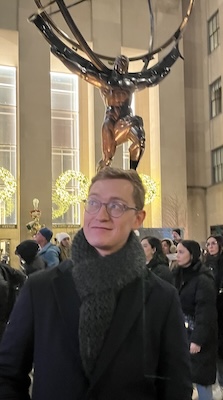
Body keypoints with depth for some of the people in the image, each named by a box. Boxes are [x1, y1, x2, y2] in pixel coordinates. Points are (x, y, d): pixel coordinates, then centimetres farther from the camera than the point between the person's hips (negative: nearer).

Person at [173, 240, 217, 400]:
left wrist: (198, 339, -22)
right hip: (182, 330, 7)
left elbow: (205, 311, -20)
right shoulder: (179, 274, 7)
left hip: (199, 333, -7)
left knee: (200, 374, 0)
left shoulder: (203, 278, -17)